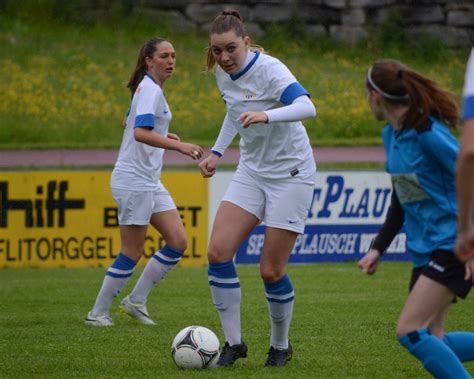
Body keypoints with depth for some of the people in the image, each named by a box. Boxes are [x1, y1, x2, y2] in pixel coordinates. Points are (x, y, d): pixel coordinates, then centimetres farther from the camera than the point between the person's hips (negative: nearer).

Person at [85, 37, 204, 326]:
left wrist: (164, 135, 23)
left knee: (178, 242, 4)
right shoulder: (150, 90, -16)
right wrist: (179, 146, -40)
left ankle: (136, 301, 12)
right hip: (134, 180, -10)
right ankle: (98, 313, 7)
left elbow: (132, 123, 30)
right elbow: (141, 133, -32)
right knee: (132, 253, -4)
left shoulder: (149, 88, 14)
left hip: (150, 182, 10)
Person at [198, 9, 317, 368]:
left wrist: (266, 115, -54)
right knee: (218, 251, -11)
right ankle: (234, 342, 0)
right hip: (252, 171, 6)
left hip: (291, 174, -6)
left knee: (271, 271, -5)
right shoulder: (224, 73, 0)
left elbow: (306, 107, -39)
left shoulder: (269, 69, -22)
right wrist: (217, 151, 16)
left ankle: (281, 345, 19)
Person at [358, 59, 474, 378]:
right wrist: (378, 248, 18)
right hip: (425, 250, 9)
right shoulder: (391, 135, 10)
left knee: (410, 331, -18)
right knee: (430, 342, 8)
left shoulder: (428, 133, -18)